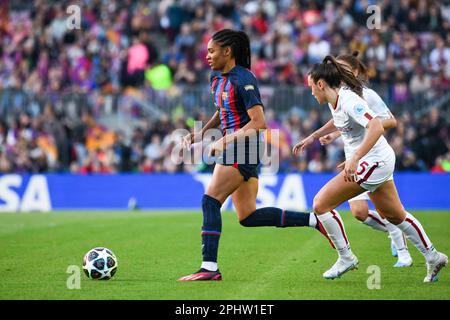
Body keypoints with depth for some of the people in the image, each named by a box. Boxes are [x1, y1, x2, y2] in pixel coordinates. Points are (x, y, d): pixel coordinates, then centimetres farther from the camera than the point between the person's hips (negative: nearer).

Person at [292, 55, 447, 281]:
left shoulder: (349, 101, -23)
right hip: (379, 162, 10)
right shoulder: (335, 100, 5)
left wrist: (355, 158, -42)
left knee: (321, 203, -9)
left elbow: (376, 127, -37)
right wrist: (312, 137, 27)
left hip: (372, 162, -10)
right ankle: (433, 258, 29)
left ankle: (345, 258, 1)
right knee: (394, 215, 20)